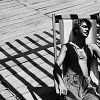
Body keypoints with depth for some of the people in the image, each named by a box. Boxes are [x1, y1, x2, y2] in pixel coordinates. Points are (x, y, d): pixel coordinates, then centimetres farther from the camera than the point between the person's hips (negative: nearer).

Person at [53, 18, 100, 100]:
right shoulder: (67, 47, 16)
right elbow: (56, 68, 3)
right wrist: (60, 83, -17)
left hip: (87, 84, 2)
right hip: (70, 82, -2)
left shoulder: (92, 47, 27)